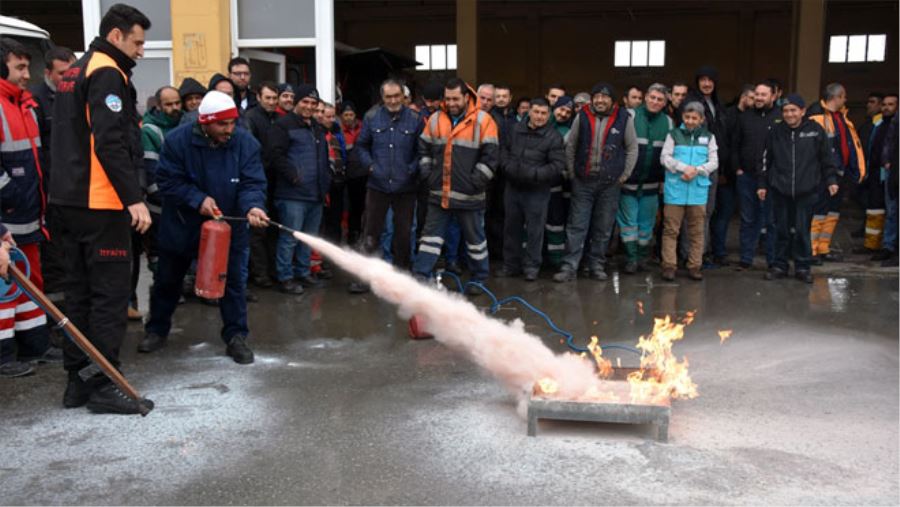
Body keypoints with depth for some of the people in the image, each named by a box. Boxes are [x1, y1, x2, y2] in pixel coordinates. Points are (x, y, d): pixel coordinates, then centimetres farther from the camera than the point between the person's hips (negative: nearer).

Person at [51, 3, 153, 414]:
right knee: (110, 292, -4)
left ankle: (78, 379, 19)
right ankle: (102, 384, 0)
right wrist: (133, 198, -21)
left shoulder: (76, 71, 19)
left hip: (69, 199, 10)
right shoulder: (107, 73, -11)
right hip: (100, 203, -10)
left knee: (80, 289, 12)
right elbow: (110, 143, -21)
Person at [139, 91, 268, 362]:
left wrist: (252, 206, -39)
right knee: (168, 280, 15)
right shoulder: (177, 140, -17)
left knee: (233, 281, 2)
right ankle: (157, 330, 35)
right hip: (181, 225, 0)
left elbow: (253, 183, -19)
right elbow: (167, 180, -15)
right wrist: (198, 199, -26)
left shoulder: (246, 143, -16)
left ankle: (236, 336, 15)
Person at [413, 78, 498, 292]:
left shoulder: (483, 121, -8)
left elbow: (490, 156, -10)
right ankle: (420, 276, 10)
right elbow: (424, 148, 14)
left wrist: (474, 182, -14)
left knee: (474, 238, 10)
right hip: (438, 193, 4)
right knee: (431, 234, 6)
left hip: (468, 195, -3)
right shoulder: (435, 119, 6)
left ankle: (479, 279, 25)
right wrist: (427, 175, 3)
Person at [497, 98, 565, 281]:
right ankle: (511, 264, 27)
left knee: (534, 230, 3)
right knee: (511, 227, 14)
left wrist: (533, 174, -22)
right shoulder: (516, 130, 5)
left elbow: (557, 166, -14)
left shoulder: (554, 137, -8)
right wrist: (508, 166, -5)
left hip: (537, 191, -5)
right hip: (513, 187, 5)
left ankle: (531, 266, 17)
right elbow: (503, 148, 14)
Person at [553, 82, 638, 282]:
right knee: (576, 226, -2)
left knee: (603, 228, 7)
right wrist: (572, 173, 5)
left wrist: (624, 176, 3)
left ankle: (597, 265, 19)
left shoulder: (624, 118, -2)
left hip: (610, 183, 0)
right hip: (583, 181, 0)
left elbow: (632, 148, 6)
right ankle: (569, 267, 1)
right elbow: (570, 147, 8)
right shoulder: (582, 117, 1)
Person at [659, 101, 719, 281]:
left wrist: (696, 170, -11)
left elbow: (714, 162, 6)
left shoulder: (708, 137, 10)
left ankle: (694, 266, 13)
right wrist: (685, 168, -14)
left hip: (698, 190, 2)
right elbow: (665, 157, -2)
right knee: (671, 229, -1)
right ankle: (669, 266, 4)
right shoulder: (674, 134, 5)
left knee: (696, 231, 6)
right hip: (675, 189, -2)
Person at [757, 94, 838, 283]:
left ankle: (802, 266, 15)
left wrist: (831, 179, 3)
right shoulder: (775, 131, 4)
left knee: (802, 230, 3)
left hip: (806, 191, -1)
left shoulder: (815, 130, -1)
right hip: (780, 190, 2)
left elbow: (826, 157, 5)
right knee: (782, 230, 8)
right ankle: (779, 265, 18)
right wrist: (762, 184, 8)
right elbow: (765, 159, 9)